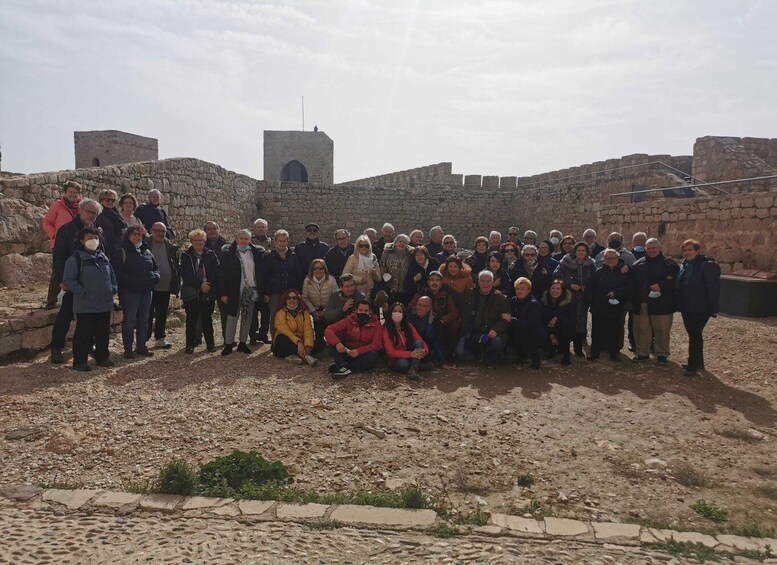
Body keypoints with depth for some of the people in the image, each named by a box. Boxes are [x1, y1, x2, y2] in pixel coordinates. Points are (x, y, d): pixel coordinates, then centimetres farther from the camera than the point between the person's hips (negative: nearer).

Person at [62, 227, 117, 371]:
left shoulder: (103, 257, 13)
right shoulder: (75, 259, -7)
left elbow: (112, 275, 22)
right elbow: (68, 279, -11)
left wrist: (113, 288, 7)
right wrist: (82, 293, -17)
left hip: (105, 305, 6)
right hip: (85, 306, -6)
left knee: (103, 333, 14)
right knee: (84, 334, 0)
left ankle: (102, 358, 27)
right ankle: (79, 361, 10)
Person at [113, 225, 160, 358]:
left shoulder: (147, 251, 14)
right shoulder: (120, 252, -5)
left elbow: (155, 268, 21)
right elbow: (117, 272, -14)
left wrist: (155, 277, 1)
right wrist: (130, 281, -22)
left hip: (147, 291, 6)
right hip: (130, 292, -6)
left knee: (143, 320, 12)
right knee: (129, 320, -2)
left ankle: (141, 346, 22)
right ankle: (128, 349, 6)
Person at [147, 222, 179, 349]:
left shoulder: (170, 246, 6)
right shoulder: (146, 244, -7)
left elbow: (176, 264, 9)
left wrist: (175, 283, 3)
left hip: (165, 287, 4)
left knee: (162, 314, 14)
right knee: (148, 314, 3)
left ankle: (160, 339, 25)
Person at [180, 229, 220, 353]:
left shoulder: (211, 255, 7)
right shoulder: (186, 256, 3)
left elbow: (217, 272, 0)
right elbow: (185, 274, -7)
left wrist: (208, 284, -13)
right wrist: (200, 284, -15)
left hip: (208, 292, 1)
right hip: (191, 293, -1)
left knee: (207, 319, 6)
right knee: (191, 320, 6)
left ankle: (210, 343, 16)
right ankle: (190, 345, 14)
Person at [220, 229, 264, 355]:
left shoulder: (256, 253, 6)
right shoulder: (228, 253, -2)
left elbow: (261, 272, 8)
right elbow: (223, 274, -5)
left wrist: (262, 291, 0)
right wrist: (223, 293, -9)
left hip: (252, 290, 3)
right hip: (235, 291, -3)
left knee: (247, 318, 9)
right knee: (232, 317, 1)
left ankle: (243, 343, 19)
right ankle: (228, 344, 10)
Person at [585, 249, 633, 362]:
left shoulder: (625, 272, 3)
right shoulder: (599, 272, 6)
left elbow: (630, 287, -6)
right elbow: (589, 287, 6)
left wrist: (616, 292, -16)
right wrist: (591, 302, -3)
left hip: (617, 308, -1)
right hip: (599, 308, 1)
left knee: (616, 331, 5)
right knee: (597, 331, 4)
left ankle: (615, 353, 18)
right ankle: (595, 352, 14)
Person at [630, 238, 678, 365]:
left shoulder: (669, 263, 1)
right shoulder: (637, 264, 12)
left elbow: (676, 280, -9)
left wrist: (661, 286, -20)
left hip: (661, 304, -3)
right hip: (641, 304, 4)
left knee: (662, 330, 2)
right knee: (641, 329, 9)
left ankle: (662, 354, 15)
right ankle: (642, 353, 21)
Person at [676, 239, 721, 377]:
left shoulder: (707, 265, -13)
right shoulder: (684, 265, 11)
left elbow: (714, 287, -16)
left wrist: (713, 308, -18)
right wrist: (680, 304, 13)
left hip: (700, 309, -8)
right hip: (686, 308, 8)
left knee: (694, 335, -7)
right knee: (694, 334, 17)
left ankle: (692, 365, -1)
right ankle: (699, 363, 29)